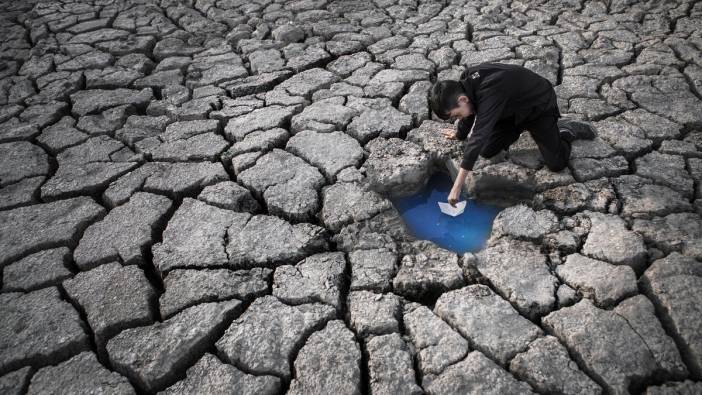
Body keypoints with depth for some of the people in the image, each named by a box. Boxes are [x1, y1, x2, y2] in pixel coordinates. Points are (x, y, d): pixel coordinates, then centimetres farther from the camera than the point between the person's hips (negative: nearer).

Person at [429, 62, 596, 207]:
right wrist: (459, 133, 21)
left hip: (539, 106, -7)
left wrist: (457, 187, -49)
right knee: (487, 151, -1)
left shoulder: (489, 94, -44)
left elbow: (477, 139, -48)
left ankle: (566, 130, 17)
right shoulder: (466, 79, -18)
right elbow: (470, 110, 5)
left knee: (556, 164, -12)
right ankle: (521, 128, 23)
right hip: (513, 109, 7)